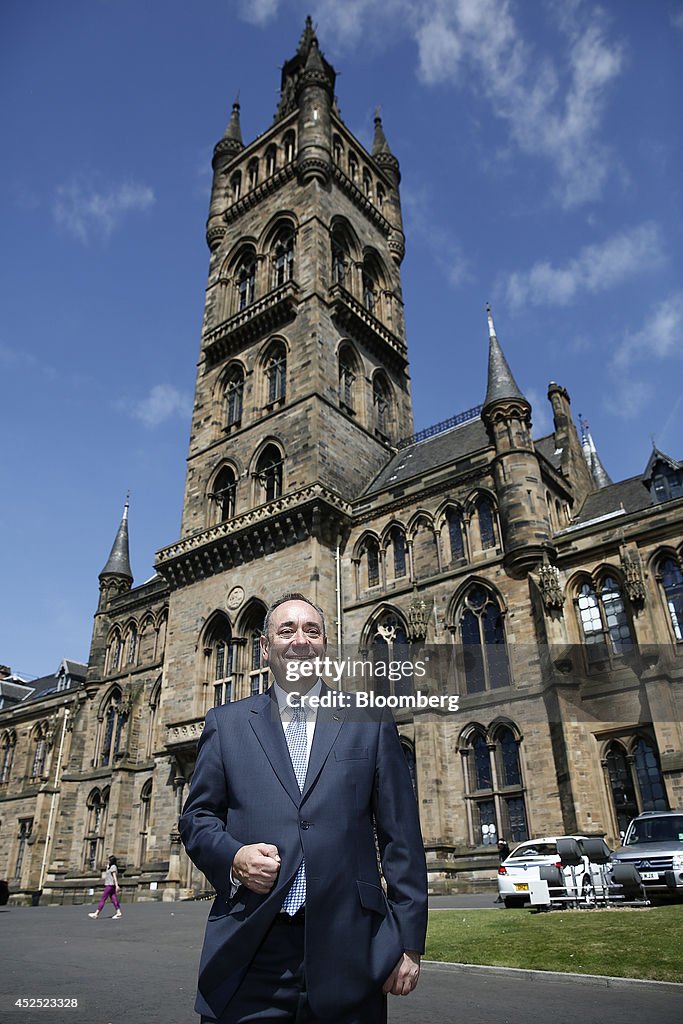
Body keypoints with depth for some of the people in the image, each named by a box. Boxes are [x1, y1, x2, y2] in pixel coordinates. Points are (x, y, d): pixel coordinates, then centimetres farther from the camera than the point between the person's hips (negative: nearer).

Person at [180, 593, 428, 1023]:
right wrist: (233, 856, -10)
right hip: (249, 953, 1)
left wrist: (409, 942, 0)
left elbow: (401, 839, 4)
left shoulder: (371, 723, 6)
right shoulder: (226, 723, 9)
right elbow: (197, 816, 11)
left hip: (347, 952, 0)